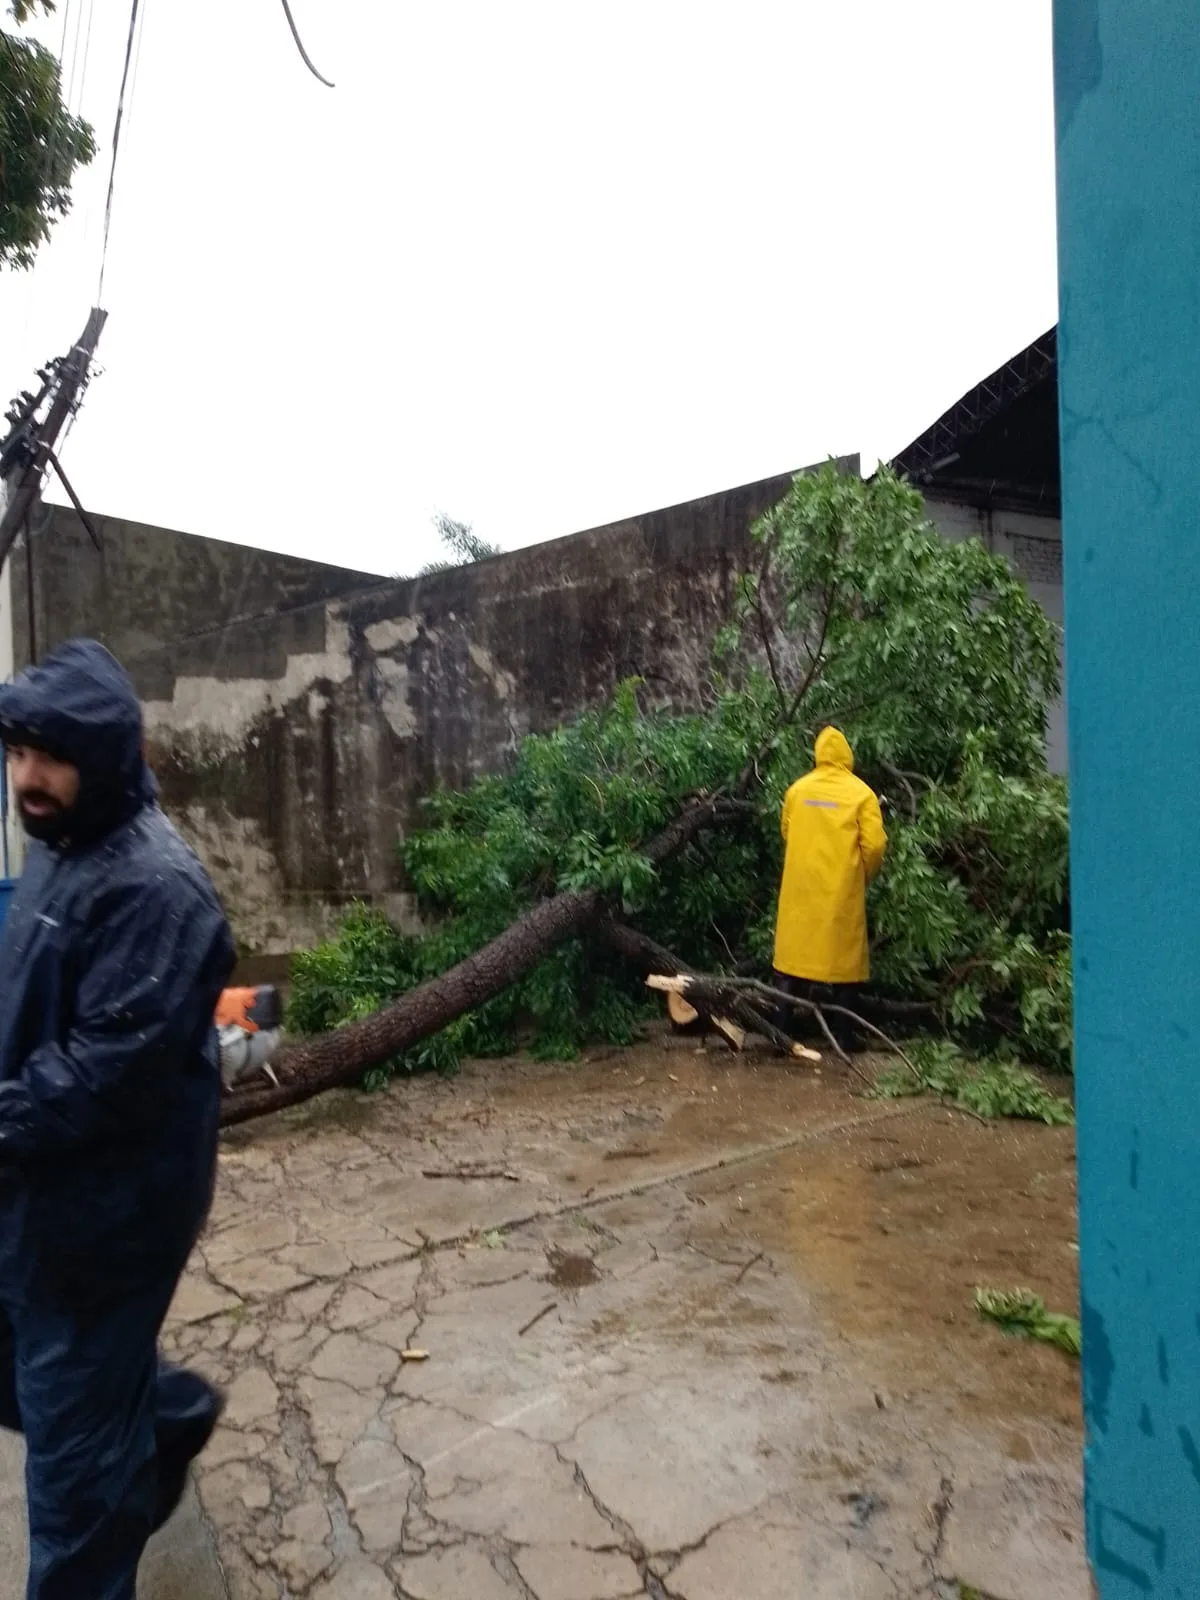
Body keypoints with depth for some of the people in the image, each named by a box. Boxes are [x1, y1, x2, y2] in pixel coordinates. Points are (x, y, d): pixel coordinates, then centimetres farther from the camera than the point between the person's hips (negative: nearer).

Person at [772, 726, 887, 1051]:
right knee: (841, 957, 6)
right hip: (842, 889, -2)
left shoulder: (797, 789, 3)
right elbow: (874, 845, -9)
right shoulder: (860, 793, -5)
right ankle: (841, 1033, 11)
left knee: (794, 951, 11)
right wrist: (863, 877, 9)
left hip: (801, 885, 3)